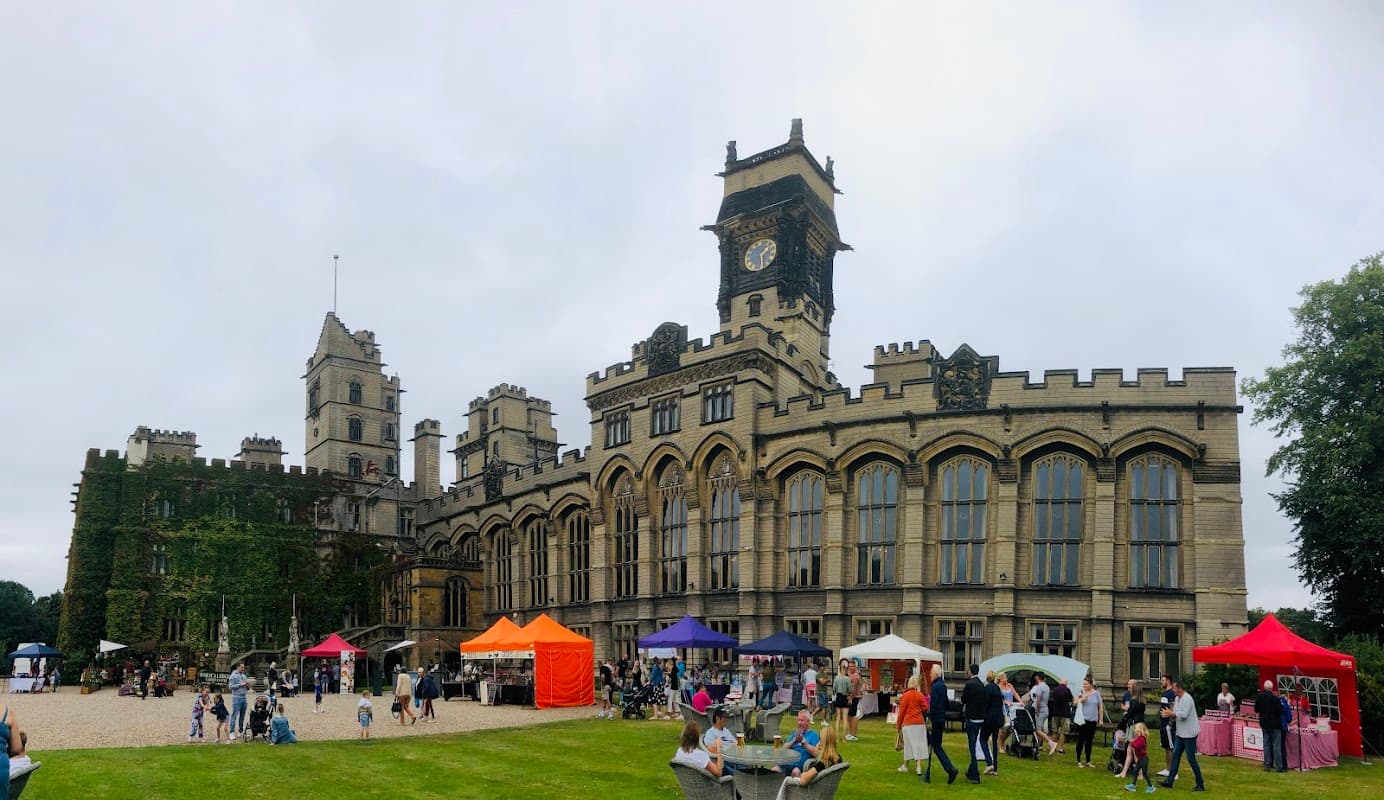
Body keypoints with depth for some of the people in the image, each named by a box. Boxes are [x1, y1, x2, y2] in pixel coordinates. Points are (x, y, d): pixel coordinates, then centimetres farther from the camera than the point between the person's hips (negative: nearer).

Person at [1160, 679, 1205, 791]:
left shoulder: (1187, 699, -18)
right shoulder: (1177, 699, 11)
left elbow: (1183, 715, -26)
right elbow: (1176, 714, 13)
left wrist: (1171, 713, -15)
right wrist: (1170, 714, -7)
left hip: (1189, 733, -9)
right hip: (1180, 733, 9)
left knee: (1191, 759, -3)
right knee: (1175, 756, 9)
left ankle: (1200, 784, 8)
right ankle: (1169, 781, 12)